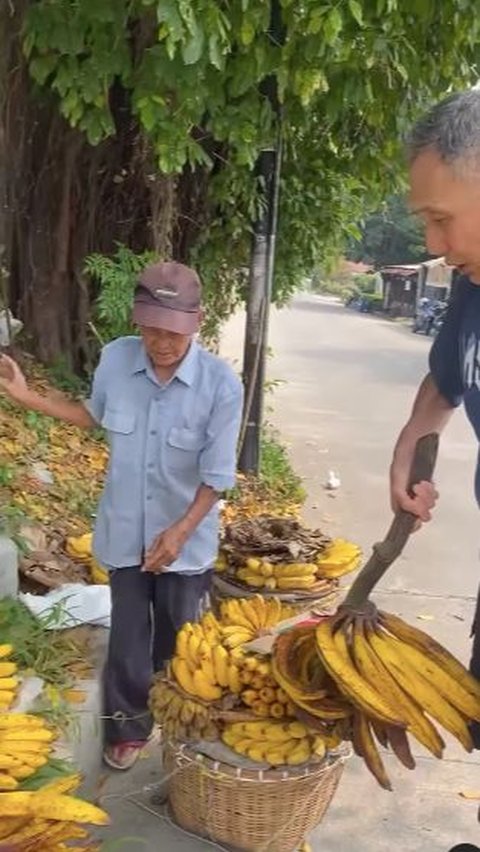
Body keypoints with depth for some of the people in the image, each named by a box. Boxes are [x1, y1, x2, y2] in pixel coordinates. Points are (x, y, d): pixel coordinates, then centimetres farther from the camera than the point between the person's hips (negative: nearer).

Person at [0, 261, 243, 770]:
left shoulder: (220, 384, -23)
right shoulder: (115, 359, -14)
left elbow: (217, 477, -17)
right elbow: (94, 417, 8)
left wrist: (180, 532, -26)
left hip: (187, 538, -1)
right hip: (125, 531, 2)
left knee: (177, 638, 19)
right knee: (128, 636, 14)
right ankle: (127, 728, 37)